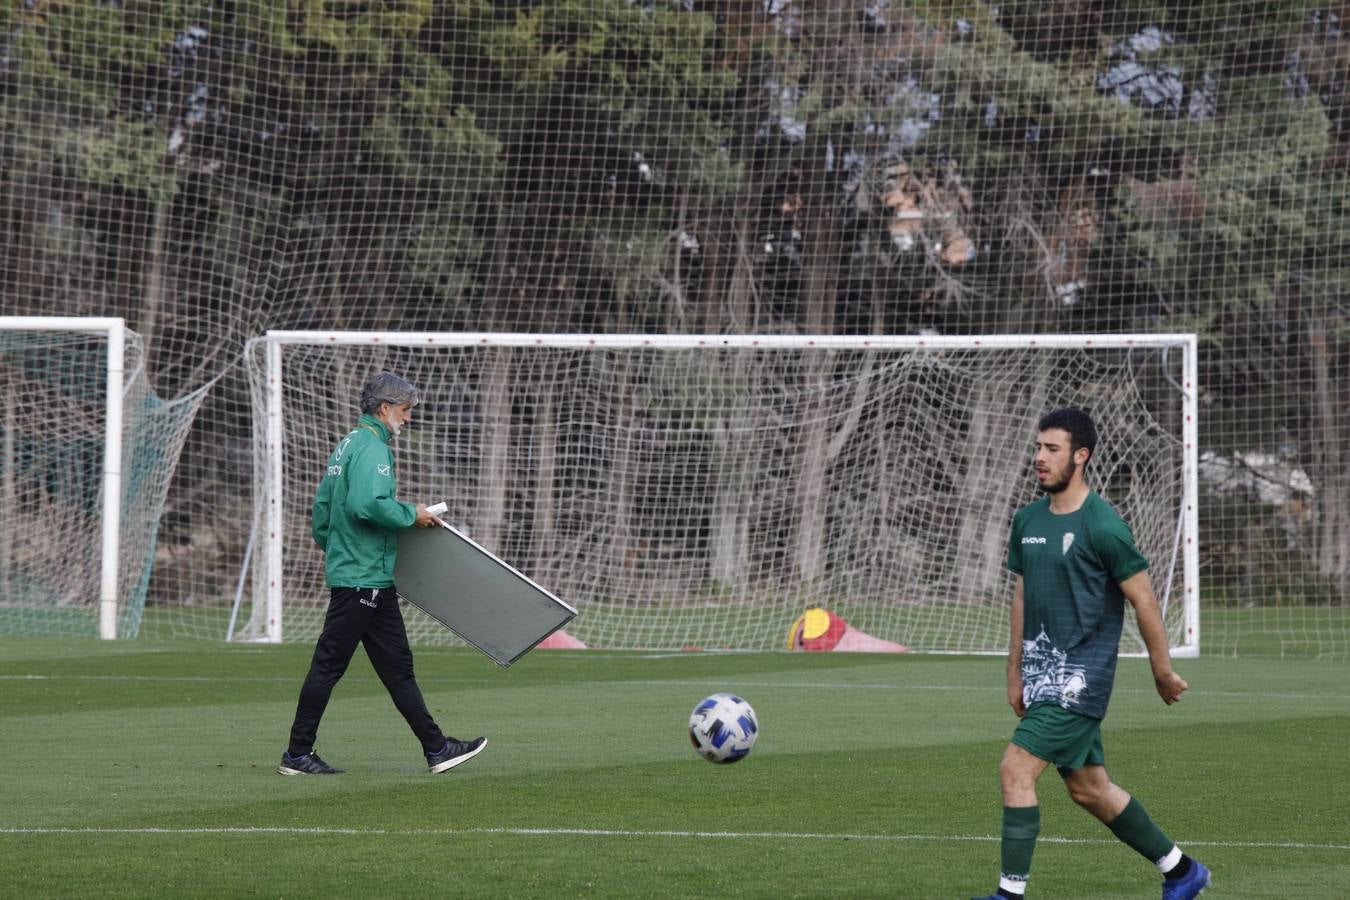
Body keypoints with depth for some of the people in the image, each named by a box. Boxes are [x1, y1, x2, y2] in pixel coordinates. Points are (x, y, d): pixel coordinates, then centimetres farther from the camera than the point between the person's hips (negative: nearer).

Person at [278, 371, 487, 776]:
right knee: (328, 664, -4)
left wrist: (331, 546, 25)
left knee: (397, 666, 10)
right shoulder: (371, 447, -14)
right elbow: (367, 504, -28)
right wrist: (411, 514, -15)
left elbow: (321, 506, 19)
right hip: (363, 578, -11)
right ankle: (297, 754, 0)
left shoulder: (349, 444, 17)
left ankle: (436, 748, 12)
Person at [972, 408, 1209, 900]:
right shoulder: (1028, 520, 10)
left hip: (1081, 675, -8)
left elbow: (1144, 600, -8)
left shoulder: (1102, 526, -14)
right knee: (1088, 788, 14)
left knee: (1015, 770, -16)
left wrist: (1163, 670, -3)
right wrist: (1015, 673, 19)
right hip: (1042, 672, 8)